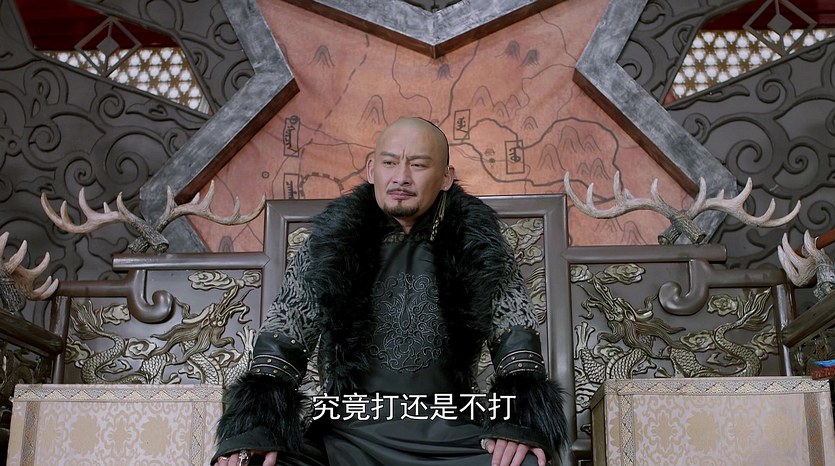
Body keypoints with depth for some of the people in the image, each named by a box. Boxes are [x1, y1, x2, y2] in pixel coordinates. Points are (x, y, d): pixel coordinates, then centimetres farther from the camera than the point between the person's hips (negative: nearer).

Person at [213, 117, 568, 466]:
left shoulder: (478, 245, 6)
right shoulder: (331, 243, 6)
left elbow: (515, 326, 5)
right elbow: (284, 333, 4)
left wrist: (521, 420, -13)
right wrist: (255, 426, -12)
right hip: (345, 434, 1)